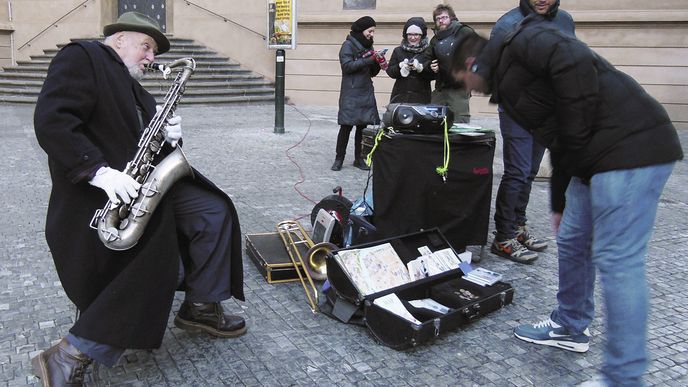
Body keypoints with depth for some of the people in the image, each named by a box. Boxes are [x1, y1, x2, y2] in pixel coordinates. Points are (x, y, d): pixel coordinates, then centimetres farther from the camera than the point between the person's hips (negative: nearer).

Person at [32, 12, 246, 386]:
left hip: (144, 186, 9)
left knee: (215, 212, -2)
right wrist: (100, 172, -28)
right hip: (99, 197, -8)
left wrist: (168, 139, -3)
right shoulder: (81, 57, -5)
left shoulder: (136, 91, 21)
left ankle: (201, 306, 10)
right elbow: (51, 120, -19)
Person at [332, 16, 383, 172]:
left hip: (366, 93, 6)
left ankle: (358, 158, 13)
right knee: (346, 126, -6)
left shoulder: (368, 46, 17)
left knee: (363, 125, 4)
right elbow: (347, 66, -15)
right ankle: (339, 159, 4)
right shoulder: (348, 45, -2)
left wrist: (378, 62, -1)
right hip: (351, 93, -6)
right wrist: (368, 60, -17)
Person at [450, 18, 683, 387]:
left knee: (616, 259, -7)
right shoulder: (509, 79, 24)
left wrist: (576, 141, -15)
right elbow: (557, 142, 29)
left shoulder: (521, 42, -2)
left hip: (632, 147, -10)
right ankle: (570, 327, 36)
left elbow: (577, 65, -21)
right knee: (571, 241, 17)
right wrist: (560, 201, 34)